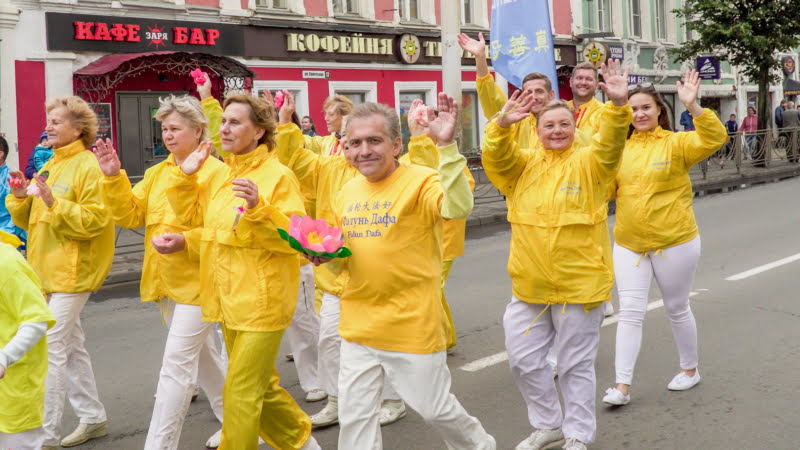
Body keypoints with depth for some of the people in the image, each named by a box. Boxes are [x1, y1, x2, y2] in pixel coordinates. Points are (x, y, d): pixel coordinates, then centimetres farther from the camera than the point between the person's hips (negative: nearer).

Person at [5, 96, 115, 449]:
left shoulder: (88, 168, -10)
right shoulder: (49, 167, 17)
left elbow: (94, 220, -19)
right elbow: (28, 220, 18)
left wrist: (55, 204, -26)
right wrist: (20, 197, 0)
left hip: (70, 273, -9)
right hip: (48, 271, 9)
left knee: (51, 348, -10)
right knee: (71, 346, 15)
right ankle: (93, 418, 27)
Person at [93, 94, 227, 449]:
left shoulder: (214, 172, -13)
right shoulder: (157, 173, 10)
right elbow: (130, 214, 3)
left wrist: (184, 242, -31)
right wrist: (113, 179, -8)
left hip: (197, 279, -8)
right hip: (167, 281, 8)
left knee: (176, 364, -6)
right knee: (201, 353, 19)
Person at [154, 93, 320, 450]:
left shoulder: (278, 176, -12)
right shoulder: (221, 176, 11)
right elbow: (191, 213, 19)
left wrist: (259, 207, -32)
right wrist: (185, 174, 8)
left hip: (262, 299, -8)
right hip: (230, 297, 8)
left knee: (241, 393, -4)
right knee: (260, 385, 20)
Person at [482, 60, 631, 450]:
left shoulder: (587, 162, -3)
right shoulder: (524, 164, 6)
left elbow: (610, 146, -21)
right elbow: (497, 159, -12)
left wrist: (618, 106, -39)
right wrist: (503, 125, -31)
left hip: (578, 282, -4)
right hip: (529, 284, 4)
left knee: (575, 363, 7)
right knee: (523, 359, 11)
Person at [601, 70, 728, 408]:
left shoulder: (675, 143, -7)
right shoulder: (621, 147, 5)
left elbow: (715, 139, -23)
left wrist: (692, 106, -34)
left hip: (673, 241, -3)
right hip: (629, 243, 3)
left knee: (677, 309, 13)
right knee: (630, 312, -1)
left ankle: (690, 369, 34)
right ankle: (622, 385, 0)